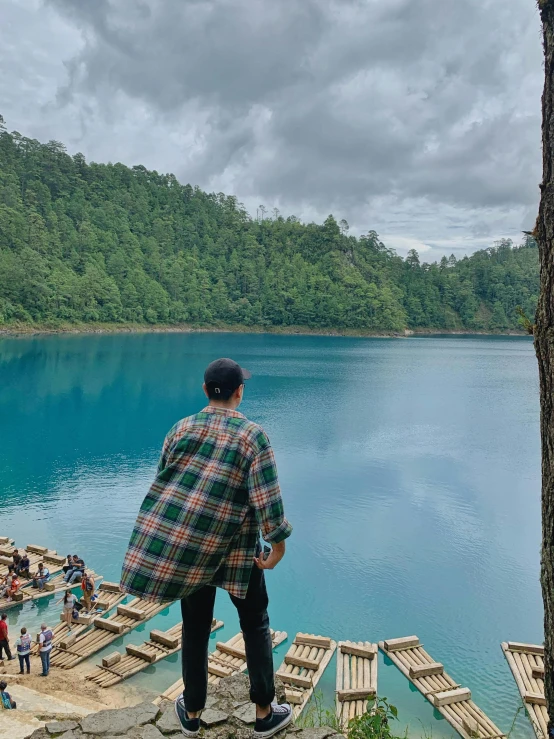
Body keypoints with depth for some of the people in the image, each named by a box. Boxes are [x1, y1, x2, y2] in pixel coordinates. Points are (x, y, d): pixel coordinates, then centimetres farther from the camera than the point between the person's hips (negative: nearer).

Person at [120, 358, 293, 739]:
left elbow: (161, 483, 4)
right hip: (234, 550, -3)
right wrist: (279, 542, -6)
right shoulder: (253, 435, -14)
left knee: (195, 629, 18)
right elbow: (267, 496, -17)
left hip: (182, 544, 3)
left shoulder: (181, 428, -2)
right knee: (256, 625, 16)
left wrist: (168, 532, 16)